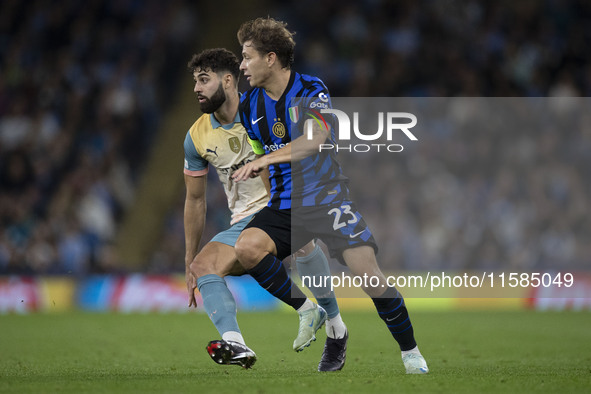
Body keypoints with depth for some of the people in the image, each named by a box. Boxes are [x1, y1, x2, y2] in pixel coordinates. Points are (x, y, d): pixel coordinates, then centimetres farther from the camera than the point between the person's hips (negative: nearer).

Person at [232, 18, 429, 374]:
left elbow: (316, 138, -28)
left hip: (327, 196, -4)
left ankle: (411, 352, 0)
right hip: (284, 205, 4)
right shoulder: (249, 104, 6)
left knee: (367, 272, -19)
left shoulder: (311, 90, -10)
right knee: (247, 247, -26)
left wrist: (267, 158, -37)